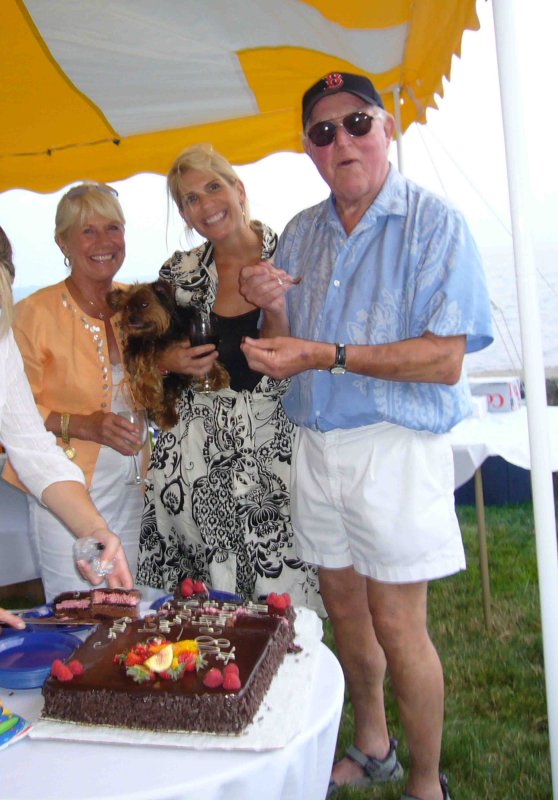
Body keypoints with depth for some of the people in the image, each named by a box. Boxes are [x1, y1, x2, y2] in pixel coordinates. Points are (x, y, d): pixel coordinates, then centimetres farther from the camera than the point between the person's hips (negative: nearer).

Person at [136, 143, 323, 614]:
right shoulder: (180, 274, 5)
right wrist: (170, 362, -6)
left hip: (278, 444, -1)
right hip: (200, 452, 2)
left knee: (283, 588, 0)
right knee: (207, 607, 5)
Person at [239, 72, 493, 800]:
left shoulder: (432, 223, -9)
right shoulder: (300, 233, 10)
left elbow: (445, 360, -18)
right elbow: (288, 347, 12)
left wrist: (326, 355, -24)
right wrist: (267, 306, -10)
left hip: (395, 447, -6)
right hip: (317, 445, 6)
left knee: (397, 626, 1)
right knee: (343, 605, 17)